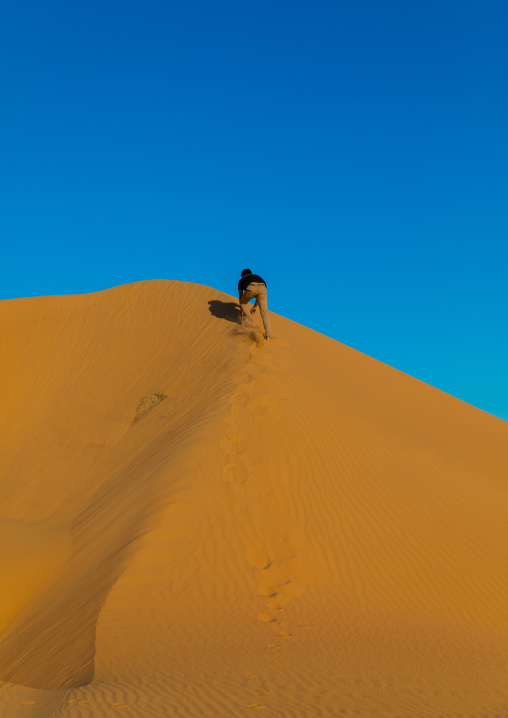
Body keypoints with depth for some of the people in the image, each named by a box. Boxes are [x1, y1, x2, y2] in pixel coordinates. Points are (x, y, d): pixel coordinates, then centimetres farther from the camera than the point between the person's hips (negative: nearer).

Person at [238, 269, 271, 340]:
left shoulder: (242, 280, 37)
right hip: (262, 288, 2)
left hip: (251, 288, -2)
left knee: (243, 303, 28)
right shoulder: (258, 277, 44)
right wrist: (255, 306, 64)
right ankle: (268, 335, -4)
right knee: (264, 312, 6)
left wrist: (241, 310, 53)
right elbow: (259, 296, 51)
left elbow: (240, 296, 42)